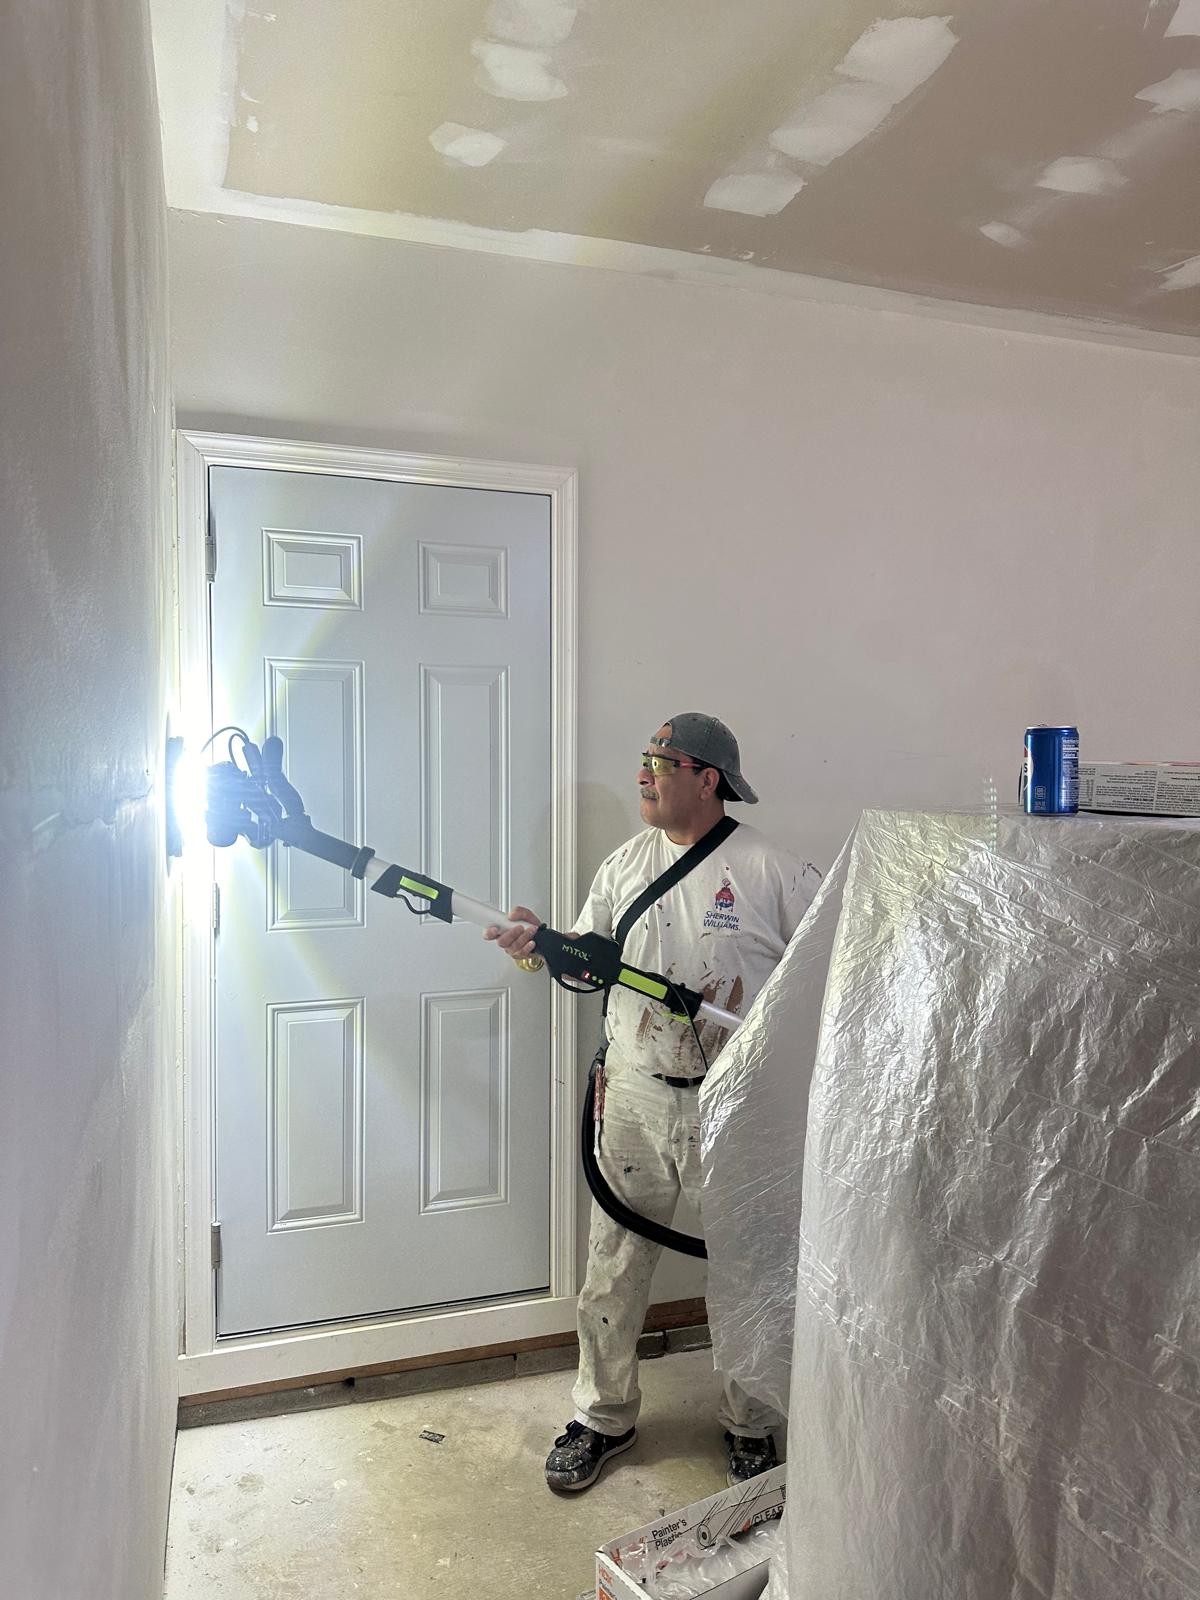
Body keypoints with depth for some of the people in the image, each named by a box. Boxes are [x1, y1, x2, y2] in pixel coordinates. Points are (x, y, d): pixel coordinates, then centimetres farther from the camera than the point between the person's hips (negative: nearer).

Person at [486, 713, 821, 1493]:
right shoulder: (627, 863, 6)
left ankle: (751, 1427, 35)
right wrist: (542, 946, -9)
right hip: (635, 1095, 4)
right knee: (614, 1266, 12)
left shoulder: (772, 870, -9)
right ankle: (604, 1416, 33)